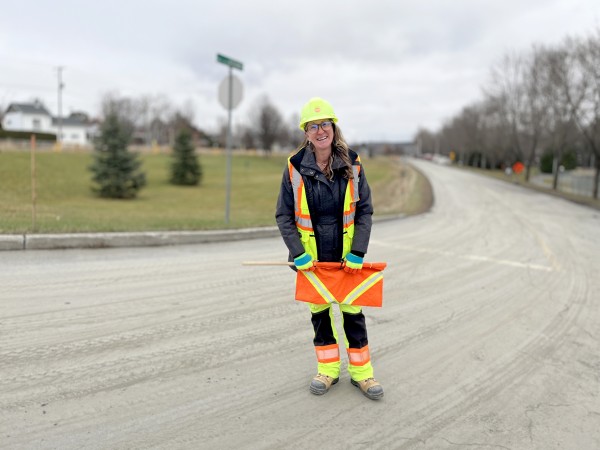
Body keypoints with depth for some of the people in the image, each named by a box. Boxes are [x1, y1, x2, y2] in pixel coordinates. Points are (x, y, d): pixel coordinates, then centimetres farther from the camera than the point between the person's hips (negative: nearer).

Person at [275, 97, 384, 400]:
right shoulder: (295, 167, -9)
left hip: (346, 254, 0)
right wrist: (298, 253, -13)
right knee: (319, 312, 12)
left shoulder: (352, 164, -6)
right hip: (312, 256, 0)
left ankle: (361, 371, 24)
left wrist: (358, 252, -10)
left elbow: (365, 210, -2)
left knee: (353, 312, 7)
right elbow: (284, 216, -4)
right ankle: (328, 369, 29)